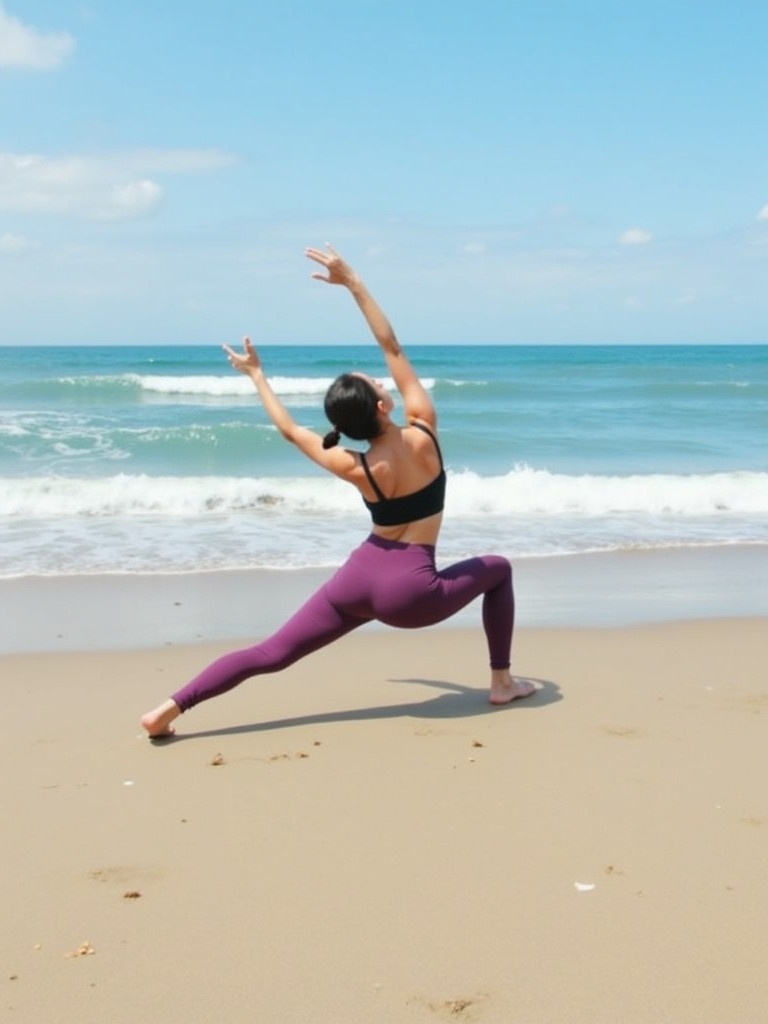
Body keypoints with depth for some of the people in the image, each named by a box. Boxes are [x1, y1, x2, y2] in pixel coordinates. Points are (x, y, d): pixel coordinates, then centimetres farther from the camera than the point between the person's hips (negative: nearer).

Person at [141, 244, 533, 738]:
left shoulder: (356, 469, -6)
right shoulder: (423, 433, -13)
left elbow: (290, 429, 11)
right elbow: (392, 345, -5)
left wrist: (256, 374, 23)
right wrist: (353, 282, -2)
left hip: (359, 576, 3)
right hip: (407, 592, -3)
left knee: (271, 653, 6)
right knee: (497, 569, 21)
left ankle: (170, 707, -5)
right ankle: (502, 682, 22)